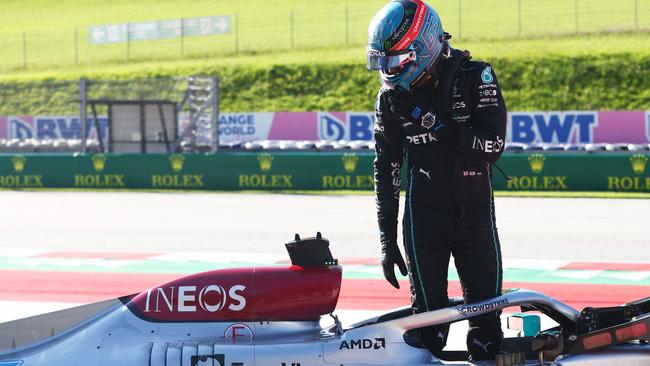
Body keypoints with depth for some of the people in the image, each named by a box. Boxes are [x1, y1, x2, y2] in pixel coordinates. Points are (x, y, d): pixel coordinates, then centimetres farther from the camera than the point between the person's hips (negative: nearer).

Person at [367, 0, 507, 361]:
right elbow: (386, 169, 6)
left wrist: (441, 128, -25)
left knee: (487, 314, -1)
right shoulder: (391, 97, 2)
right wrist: (387, 239, 3)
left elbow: (494, 144, -14)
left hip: (476, 211, -1)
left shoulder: (475, 77, -6)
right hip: (424, 213, 1)